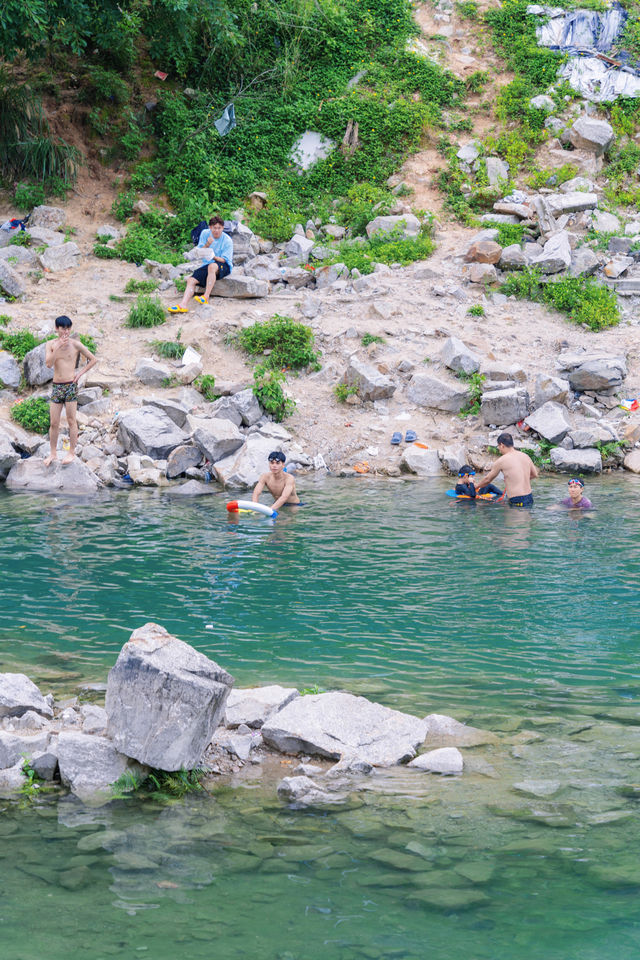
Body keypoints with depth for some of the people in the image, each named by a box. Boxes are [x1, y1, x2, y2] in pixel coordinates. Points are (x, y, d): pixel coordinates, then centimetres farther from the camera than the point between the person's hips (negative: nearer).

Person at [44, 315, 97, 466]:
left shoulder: (75, 344, -3)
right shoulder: (51, 344, 4)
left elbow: (93, 359, 4)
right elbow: (48, 363, -10)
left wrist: (80, 373, -4)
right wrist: (58, 347, -17)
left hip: (70, 386, -3)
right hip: (56, 386, 3)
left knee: (71, 421, 2)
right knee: (53, 423, 6)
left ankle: (72, 452, 12)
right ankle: (53, 453, 16)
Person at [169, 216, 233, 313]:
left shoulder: (227, 241, -11)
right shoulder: (205, 234, 1)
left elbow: (224, 260, -12)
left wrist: (214, 257, -32)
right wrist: (207, 245, -19)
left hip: (224, 266, -5)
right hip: (206, 264, 5)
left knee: (212, 266, -39)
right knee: (191, 280, -16)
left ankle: (206, 297, -39)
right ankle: (183, 304, -32)